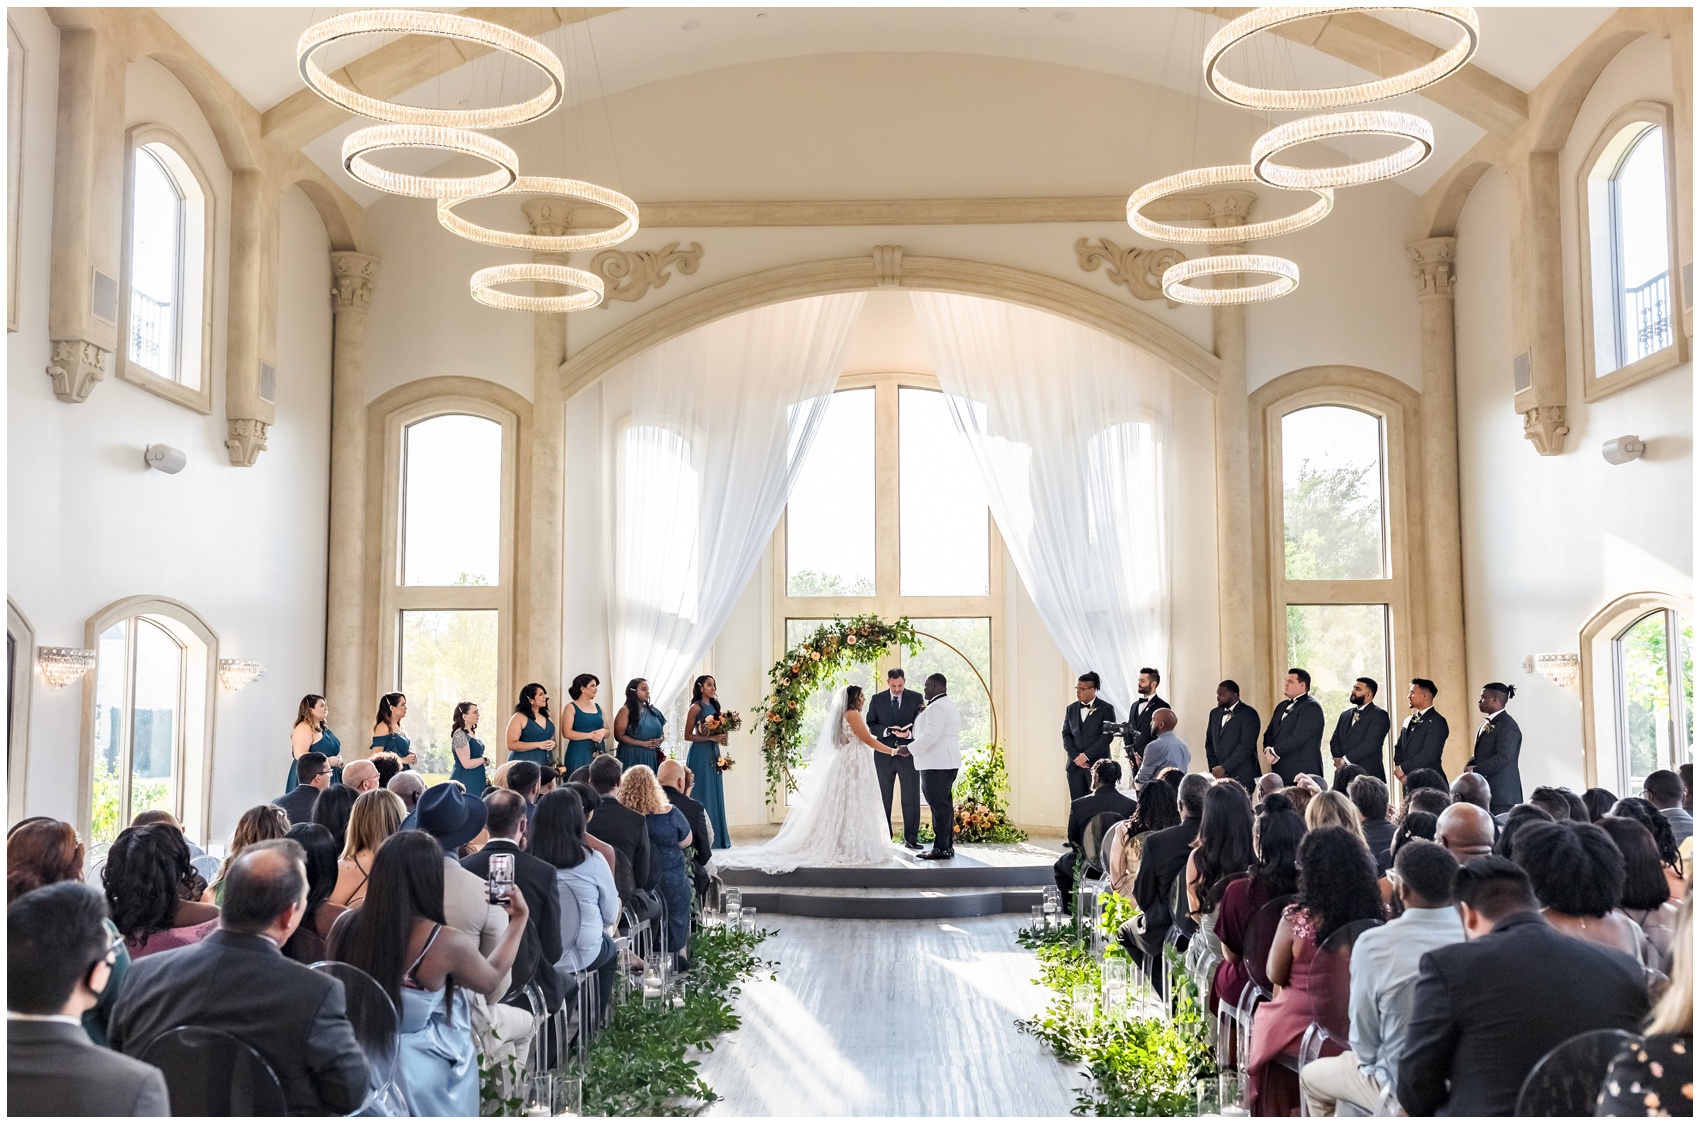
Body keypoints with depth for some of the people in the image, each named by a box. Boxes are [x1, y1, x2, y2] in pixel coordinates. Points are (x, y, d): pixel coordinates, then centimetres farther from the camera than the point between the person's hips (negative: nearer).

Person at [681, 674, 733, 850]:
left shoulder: (714, 706, 14)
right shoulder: (696, 708, -8)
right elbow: (688, 735, -12)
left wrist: (721, 738, 2)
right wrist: (711, 738, -17)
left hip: (713, 754, 7)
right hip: (700, 754, -7)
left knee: (715, 794, 7)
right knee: (702, 795, -5)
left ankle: (715, 838, 11)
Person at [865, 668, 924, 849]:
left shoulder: (916, 698, 2)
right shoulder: (877, 699, 4)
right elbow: (871, 724, 3)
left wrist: (910, 733, -19)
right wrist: (887, 731, -15)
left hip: (908, 753, -1)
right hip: (884, 753, 1)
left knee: (911, 798, -1)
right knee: (883, 798, 8)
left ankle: (911, 838, 6)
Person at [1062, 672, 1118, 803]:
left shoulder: (1106, 708, -1)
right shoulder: (1071, 708, 13)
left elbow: (1107, 736, -8)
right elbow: (1066, 734, 10)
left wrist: (1086, 756, -12)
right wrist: (1075, 756, -5)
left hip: (1098, 764, -4)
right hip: (1075, 765, 4)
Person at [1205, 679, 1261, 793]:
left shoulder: (1249, 714, -5)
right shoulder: (1215, 713, 17)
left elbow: (1246, 746, -13)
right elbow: (1209, 743, 17)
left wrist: (1224, 768, -15)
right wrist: (1214, 768, 2)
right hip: (1219, 775, 5)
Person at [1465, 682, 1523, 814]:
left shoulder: (1508, 726, -12)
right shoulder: (1488, 724, 18)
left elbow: (1503, 757, -20)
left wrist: (1475, 770, -16)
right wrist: (1470, 764, 2)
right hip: (1487, 790, 9)